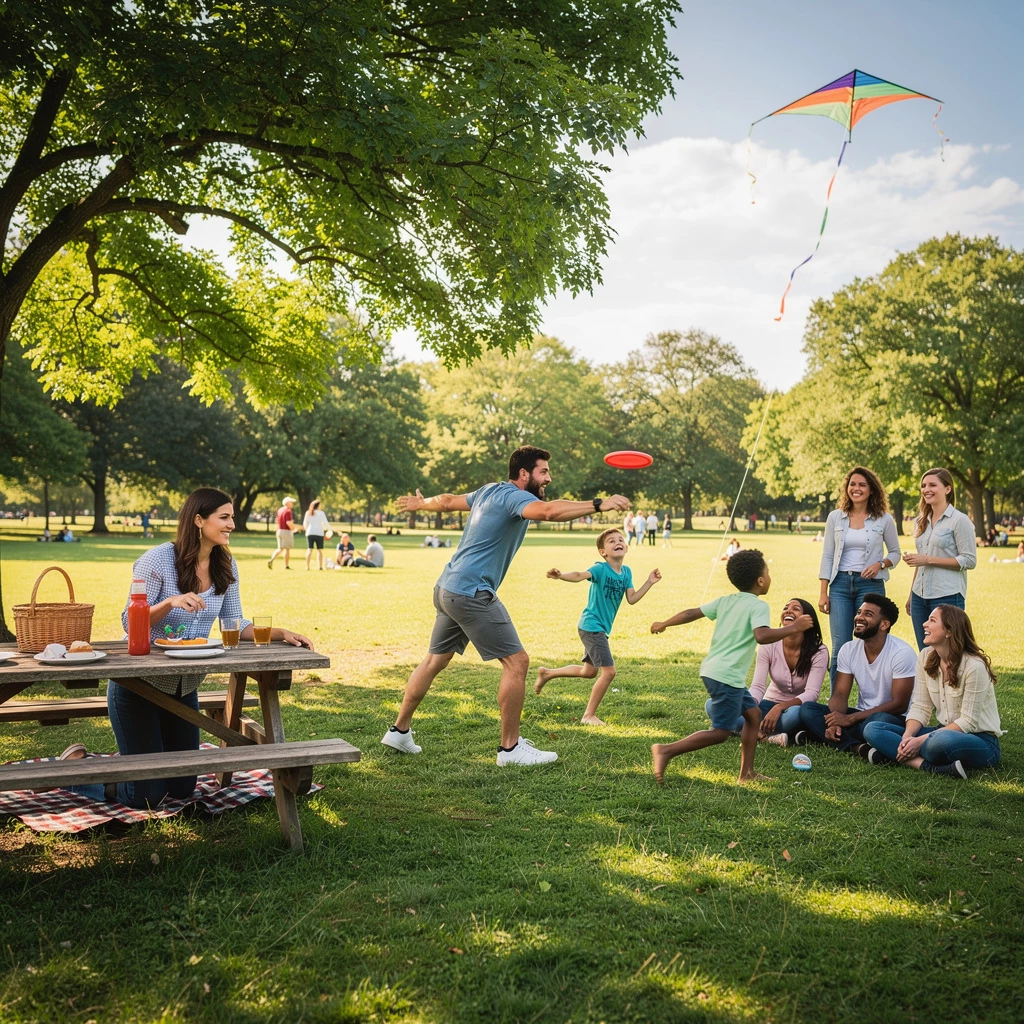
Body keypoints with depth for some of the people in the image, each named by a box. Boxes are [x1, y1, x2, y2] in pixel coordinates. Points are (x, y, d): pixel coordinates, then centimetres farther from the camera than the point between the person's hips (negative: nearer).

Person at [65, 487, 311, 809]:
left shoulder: (225, 565, -1)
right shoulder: (158, 560, -18)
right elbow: (130, 622, -19)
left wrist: (281, 633, -14)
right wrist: (171, 602, -36)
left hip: (185, 688, 6)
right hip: (138, 685, -6)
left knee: (182, 788, 13)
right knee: (146, 796, -3)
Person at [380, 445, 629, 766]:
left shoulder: (490, 492, 14)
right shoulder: (513, 496, -14)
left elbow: (449, 500, 30)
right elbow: (548, 511, -35)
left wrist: (421, 503, 49)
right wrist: (599, 504, -40)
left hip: (447, 589, 10)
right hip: (472, 594, -10)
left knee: (435, 660, 20)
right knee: (517, 661, -6)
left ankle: (399, 731, 30)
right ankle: (510, 748, 0)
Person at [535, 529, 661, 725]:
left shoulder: (627, 572, 5)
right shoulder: (601, 568, -17)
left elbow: (632, 599, 4)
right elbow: (580, 575, -35)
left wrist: (649, 583, -6)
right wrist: (560, 575, -54)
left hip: (601, 628, 9)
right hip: (591, 626, -9)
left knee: (589, 671, 23)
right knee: (609, 671, -12)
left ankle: (547, 673, 40)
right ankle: (589, 715, 2)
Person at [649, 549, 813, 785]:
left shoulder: (725, 601, 13)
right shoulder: (758, 606, -9)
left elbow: (691, 613, 15)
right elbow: (761, 635, -28)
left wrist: (663, 625, 27)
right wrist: (793, 628, -19)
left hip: (712, 669, 9)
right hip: (726, 677, -9)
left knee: (753, 713, 18)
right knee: (721, 732, -5)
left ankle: (747, 772, 20)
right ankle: (666, 750, -12)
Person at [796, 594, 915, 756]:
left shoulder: (902, 653, -16)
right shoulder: (849, 650, 1)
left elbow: (899, 705, -18)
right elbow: (839, 695, -1)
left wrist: (849, 719, -22)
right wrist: (835, 723, -26)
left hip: (895, 719, -6)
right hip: (862, 716, 6)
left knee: (880, 720, -41)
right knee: (807, 709, -16)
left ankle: (818, 737, -26)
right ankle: (855, 747, -34)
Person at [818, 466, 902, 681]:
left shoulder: (884, 520, 2)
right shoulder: (835, 517, 5)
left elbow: (895, 552, 11)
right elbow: (827, 556, 7)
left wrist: (880, 564, -11)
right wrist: (823, 593, 2)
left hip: (870, 584, -1)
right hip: (840, 583, 1)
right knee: (840, 647, -1)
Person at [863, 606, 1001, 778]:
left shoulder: (974, 666, -18)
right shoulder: (926, 657, 3)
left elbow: (968, 722, -18)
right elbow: (920, 707, 2)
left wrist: (921, 741, -23)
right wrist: (907, 737, -18)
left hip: (981, 740, -7)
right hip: (943, 732, 8)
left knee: (943, 740, -44)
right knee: (872, 729, -12)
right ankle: (932, 767, -28)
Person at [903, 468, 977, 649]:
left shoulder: (959, 520, -7)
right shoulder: (922, 521, 15)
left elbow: (969, 560, -12)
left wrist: (929, 560, -16)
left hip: (947, 596, -7)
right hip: (920, 596, 7)